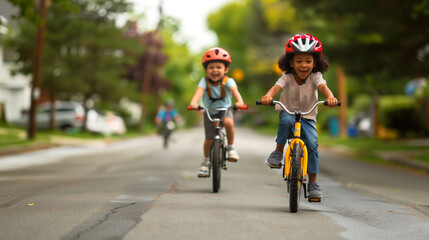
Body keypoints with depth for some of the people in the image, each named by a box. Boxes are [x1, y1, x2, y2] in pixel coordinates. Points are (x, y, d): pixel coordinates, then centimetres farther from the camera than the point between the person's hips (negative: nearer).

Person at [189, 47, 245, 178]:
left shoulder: (228, 81, -18)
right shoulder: (204, 81, -16)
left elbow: (234, 90, -36)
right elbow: (199, 91, -34)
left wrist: (240, 101, -58)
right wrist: (193, 103, -56)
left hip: (225, 110, -1)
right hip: (209, 112, 1)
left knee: (229, 122, -35)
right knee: (209, 139, -1)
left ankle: (231, 147, -11)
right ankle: (205, 162, 26)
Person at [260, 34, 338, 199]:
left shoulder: (315, 76, -12)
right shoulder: (287, 77, -14)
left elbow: (323, 87, -31)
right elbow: (277, 87, -32)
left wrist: (330, 97, -55)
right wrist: (268, 96, -56)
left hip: (308, 118, 1)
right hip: (288, 112, -1)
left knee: (312, 144, -18)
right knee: (286, 120, -38)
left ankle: (313, 183, -3)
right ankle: (278, 152, -16)